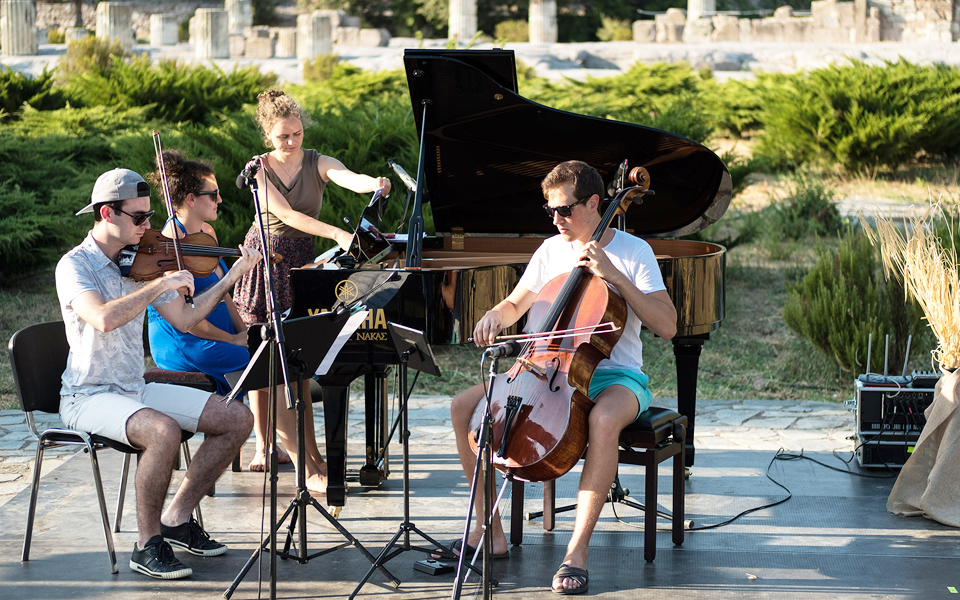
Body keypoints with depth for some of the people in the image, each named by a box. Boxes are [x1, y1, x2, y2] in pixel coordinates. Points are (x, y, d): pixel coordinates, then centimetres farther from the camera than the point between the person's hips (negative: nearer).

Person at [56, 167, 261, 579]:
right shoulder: (75, 266, -14)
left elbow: (184, 320, 11)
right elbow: (103, 318, -33)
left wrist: (231, 278, 3)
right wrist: (162, 284, -28)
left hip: (136, 390, 8)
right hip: (89, 396, -8)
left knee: (238, 419, -1)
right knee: (164, 430, -36)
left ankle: (176, 518, 8)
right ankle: (148, 544, -18)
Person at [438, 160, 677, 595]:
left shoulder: (633, 252, -6)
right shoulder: (551, 250, 9)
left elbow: (667, 326, -15)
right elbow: (516, 304, 23)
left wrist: (615, 276, -22)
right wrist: (495, 316, -2)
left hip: (615, 376, -6)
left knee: (604, 420, -42)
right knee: (465, 406, -12)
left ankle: (577, 550, -36)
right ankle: (490, 532, -5)